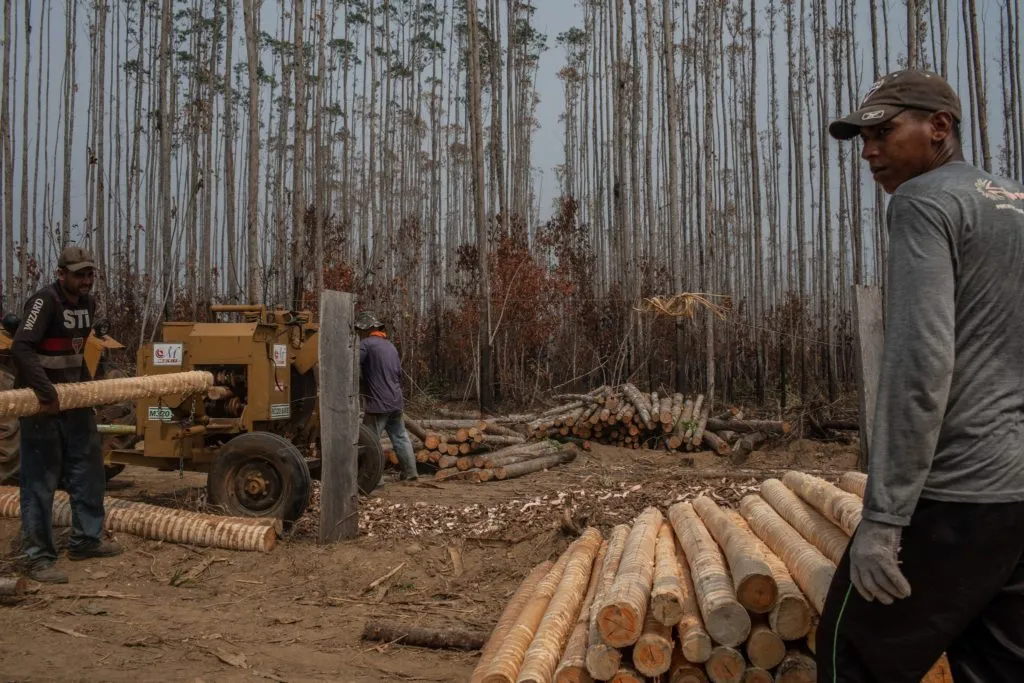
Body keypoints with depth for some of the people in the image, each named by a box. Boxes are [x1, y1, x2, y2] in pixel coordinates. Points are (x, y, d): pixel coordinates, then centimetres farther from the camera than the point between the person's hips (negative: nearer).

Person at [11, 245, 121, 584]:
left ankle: (85, 539, 28)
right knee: (40, 480, -2)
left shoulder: (88, 303, 7)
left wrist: (86, 381, 9)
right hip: (41, 401, -8)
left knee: (88, 470, 14)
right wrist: (45, 391, -35)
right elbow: (21, 347, -29)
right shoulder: (44, 300, -18)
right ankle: (38, 557, 6)